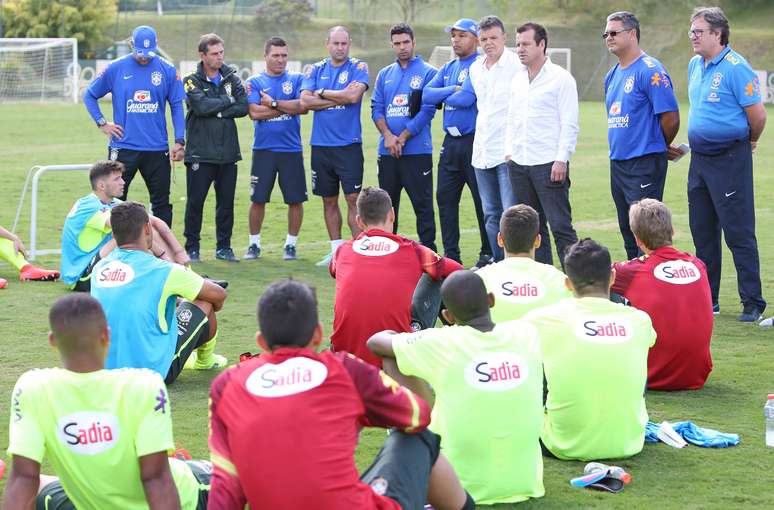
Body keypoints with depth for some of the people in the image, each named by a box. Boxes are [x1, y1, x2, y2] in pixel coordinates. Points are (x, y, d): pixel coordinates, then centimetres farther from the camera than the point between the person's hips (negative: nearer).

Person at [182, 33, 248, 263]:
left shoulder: (232, 78, 10)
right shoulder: (192, 81, 0)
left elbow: (244, 107, -3)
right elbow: (202, 106, -18)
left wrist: (216, 111, -11)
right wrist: (228, 101, -6)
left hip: (228, 152, 4)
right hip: (200, 153, -3)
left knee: (226, 202, 8)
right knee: (195, 201, -2)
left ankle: (224, 247, 17)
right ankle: (192, 248, 7)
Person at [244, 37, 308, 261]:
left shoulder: (297, 80, 6)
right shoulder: (255, 82, 4)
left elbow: (303, 107, -10)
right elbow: (254, 112, -10)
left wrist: (273, 103, -11)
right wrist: (288, 107, -8)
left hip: (291, 149, 0)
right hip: (263, 149, 0)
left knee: (296, 199, 2)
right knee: (258, 199, 2)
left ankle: (291, 244, 16)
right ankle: (254, 244, 15)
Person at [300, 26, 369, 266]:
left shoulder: (358, 67, 1)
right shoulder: (315, 70, 10)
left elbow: (353, 96, -17)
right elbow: (305, 101, -4)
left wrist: (322, 93, -5)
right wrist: (340, 98, -8)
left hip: (349, 145, -4)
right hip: (321, 145, 4)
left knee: (353, 198, -8)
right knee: (329, 200, 9)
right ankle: (336, 250, 17)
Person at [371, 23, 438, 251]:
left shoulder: (428, 73, 0)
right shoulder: (384, 74, 15)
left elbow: (427, 110, -8)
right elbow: (376, 108, 8)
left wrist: (402, 138, -13)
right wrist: (388, 136, -10)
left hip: (417, 150, -5)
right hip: (387, 153, 5)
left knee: (422, 204, -4)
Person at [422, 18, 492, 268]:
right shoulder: (447, 69, 16)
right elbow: (426, 95, 3)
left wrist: (444, 95, -7)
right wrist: (453, 91, -10)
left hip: (475, 142, -8)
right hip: (451, 142, 8)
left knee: (482, 200, -1)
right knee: (445, 198, 9)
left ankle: (488, 255, 7)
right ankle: (451, 255, 17)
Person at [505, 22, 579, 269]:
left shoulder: (560, 78, -6)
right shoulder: (518, 79, 15)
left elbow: (569, 123, -10)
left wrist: (561, 159, -16)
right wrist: (509, 151, 11)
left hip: (549, 164, -7)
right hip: (519, 163, 7)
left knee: (560, 226, -10)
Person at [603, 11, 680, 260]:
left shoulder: (650, 70, -13)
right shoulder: (613, 75, 14)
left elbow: (671, 117, -15)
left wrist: (660, 147, 1)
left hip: (645, 165, -9)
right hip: (618, 163, 9)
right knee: (628, 231, 15)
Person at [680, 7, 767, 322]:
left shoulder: (735, 67, -15)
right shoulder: (695, 65, 12)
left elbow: (757, 114, -14)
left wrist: (748, 143, 2)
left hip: (730, 160, -8)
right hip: (699, 158, 8)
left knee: (739, 233, -6)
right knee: (702, 233, 13)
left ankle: (752, 304, -2)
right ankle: (707, 300, 22)